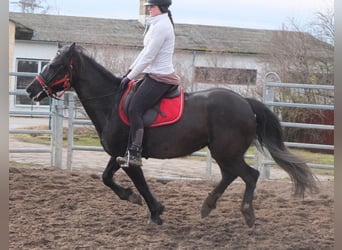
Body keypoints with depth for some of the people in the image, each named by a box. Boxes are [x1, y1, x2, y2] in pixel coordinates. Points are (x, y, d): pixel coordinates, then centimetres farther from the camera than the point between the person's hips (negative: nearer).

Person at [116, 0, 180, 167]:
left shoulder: (161, 26, -15)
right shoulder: (157, 24, 18)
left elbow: (148, 57, -17)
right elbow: (145, 51, 23)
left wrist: (130, 77, -12)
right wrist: (130, 70, 17)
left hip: (159, 78, -11)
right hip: (154, 76, 11)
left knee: (135, 110, -17)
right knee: (135, 110, 8)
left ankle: (135, 155, -21)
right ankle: (131, 151, 6)